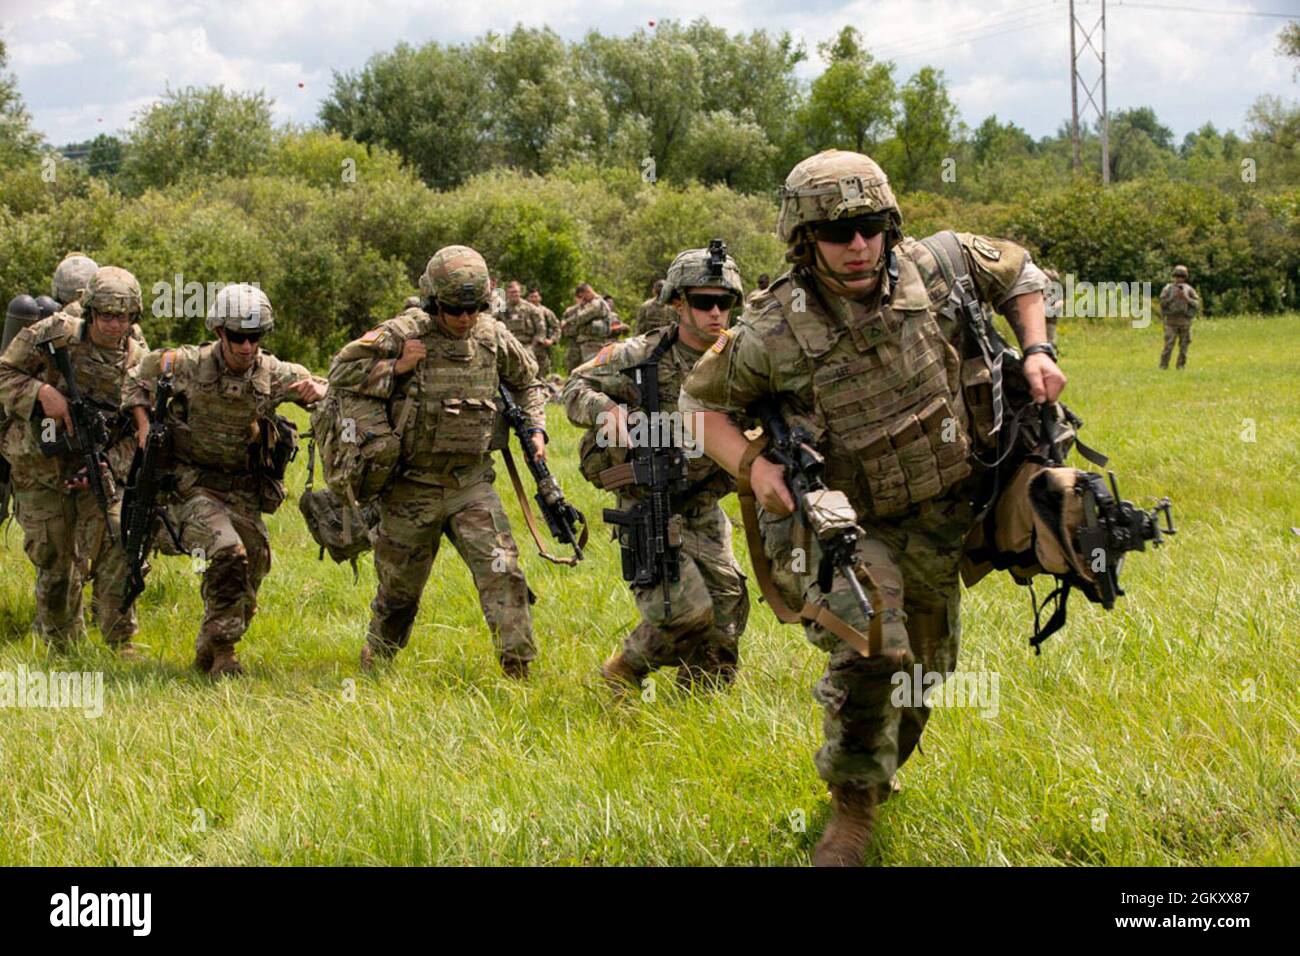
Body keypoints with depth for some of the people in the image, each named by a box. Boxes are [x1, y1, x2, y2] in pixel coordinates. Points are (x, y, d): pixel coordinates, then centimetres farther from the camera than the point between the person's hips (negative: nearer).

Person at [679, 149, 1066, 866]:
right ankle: (851, 811, -11)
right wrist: (750, 465, -20)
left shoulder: (933, 268, -11)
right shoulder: (776, 332, -20)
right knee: (868, 648, -29)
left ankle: (876, 769, 47)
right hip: (846, 524, -5)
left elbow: (1017, 272, 9)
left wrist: (1036, 350, -5)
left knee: (922, 673, 18)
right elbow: (703, 400, -4)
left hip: (937, 521, 5)